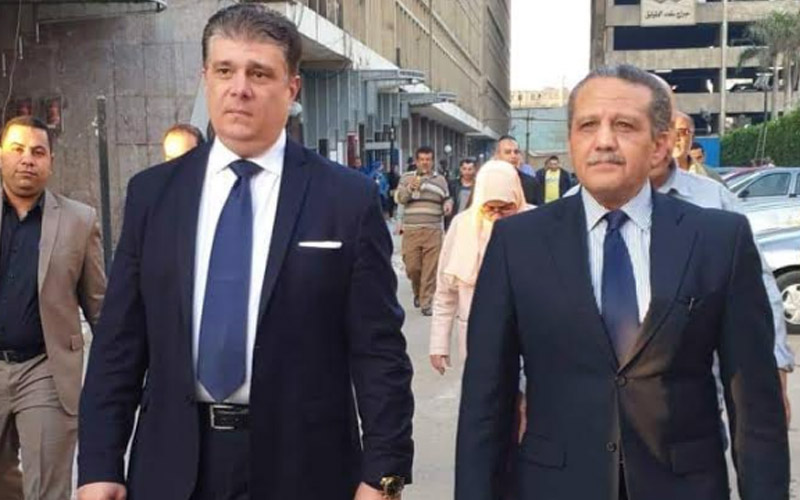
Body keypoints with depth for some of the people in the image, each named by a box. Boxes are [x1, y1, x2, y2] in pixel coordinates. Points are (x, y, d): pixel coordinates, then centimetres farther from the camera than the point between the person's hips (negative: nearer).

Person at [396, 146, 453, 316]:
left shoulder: (440, 179, 12)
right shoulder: (406, 177, 9)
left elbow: (447, 198, 19)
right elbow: (400, 198, 0)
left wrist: (448, 204, -4)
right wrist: (410, 187, -19)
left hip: (433, 231, 0)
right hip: (411, 231, 0)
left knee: (430, 269, -5)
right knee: (412, 267, 4)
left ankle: (426, 303, 3)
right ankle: (418, 293, 32)